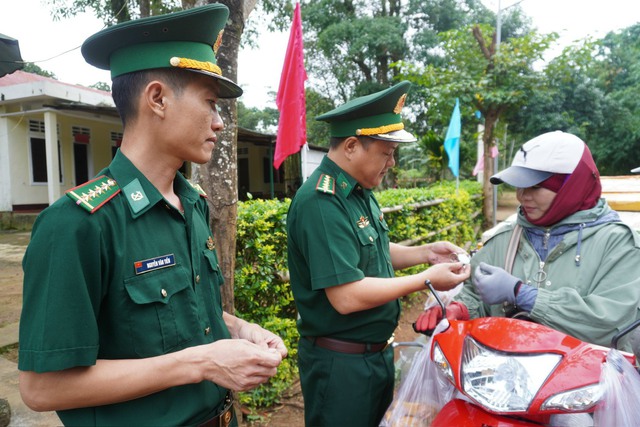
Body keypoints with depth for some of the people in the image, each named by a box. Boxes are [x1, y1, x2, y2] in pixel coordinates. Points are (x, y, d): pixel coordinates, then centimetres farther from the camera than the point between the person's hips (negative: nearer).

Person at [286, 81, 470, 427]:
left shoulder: (360, 192, 5)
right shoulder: (321, 203, -26)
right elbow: (346, 297, -30)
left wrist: (425, 253, 1)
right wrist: (426, 280, -21)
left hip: (378, 353, 9)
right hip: (340, 363, -9)